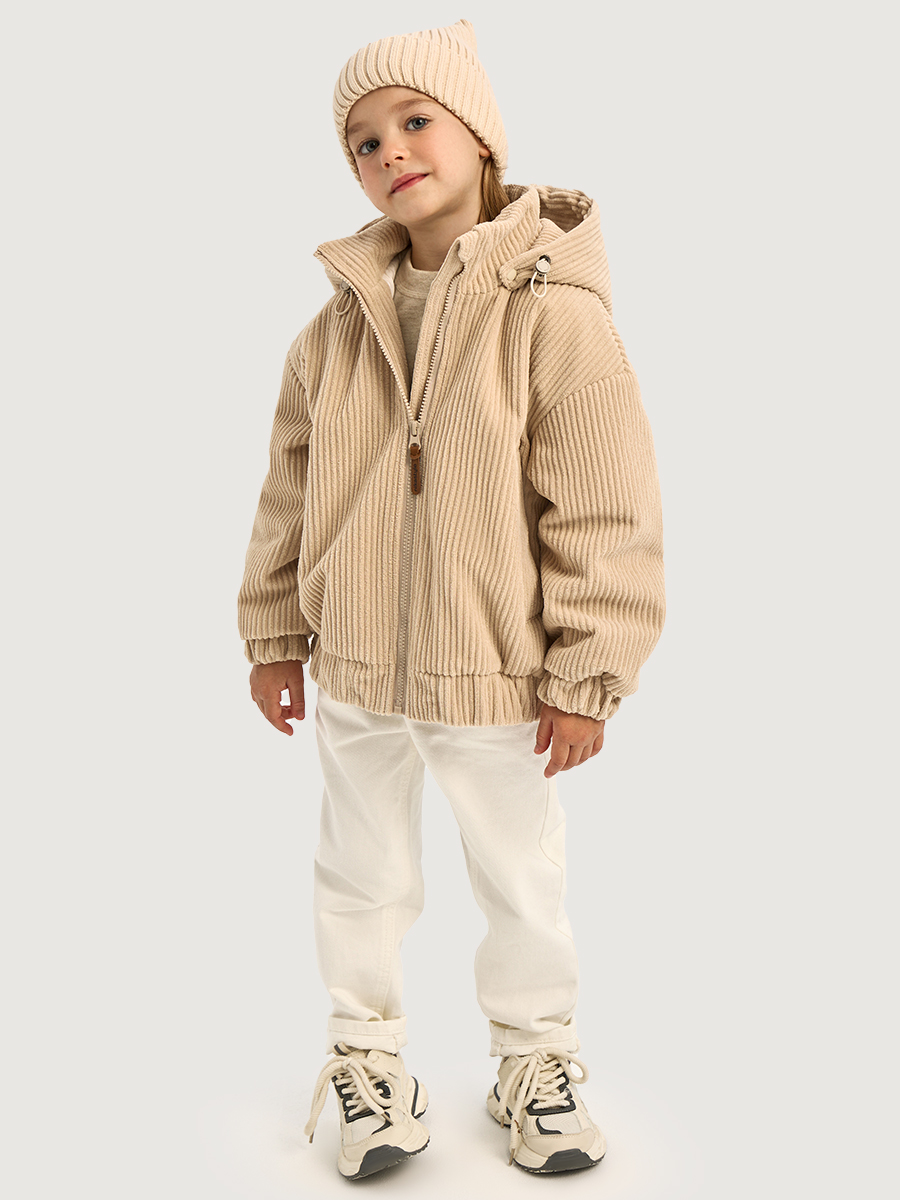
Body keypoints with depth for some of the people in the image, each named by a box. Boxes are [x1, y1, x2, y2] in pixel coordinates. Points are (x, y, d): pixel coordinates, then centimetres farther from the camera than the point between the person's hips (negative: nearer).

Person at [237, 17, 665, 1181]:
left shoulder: (554, 310, -14)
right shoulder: (339, 320, 1)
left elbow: (607, 513, -13)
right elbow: (292, 485, 9)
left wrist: (586, 678, -11)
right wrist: (275, 633, 10)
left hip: (496, 676, -3)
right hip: (353, 667, 4)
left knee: (521, 878, 15)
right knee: (362, 874, 18)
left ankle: (535, 1061, 39)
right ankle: (368, 1058, 40)